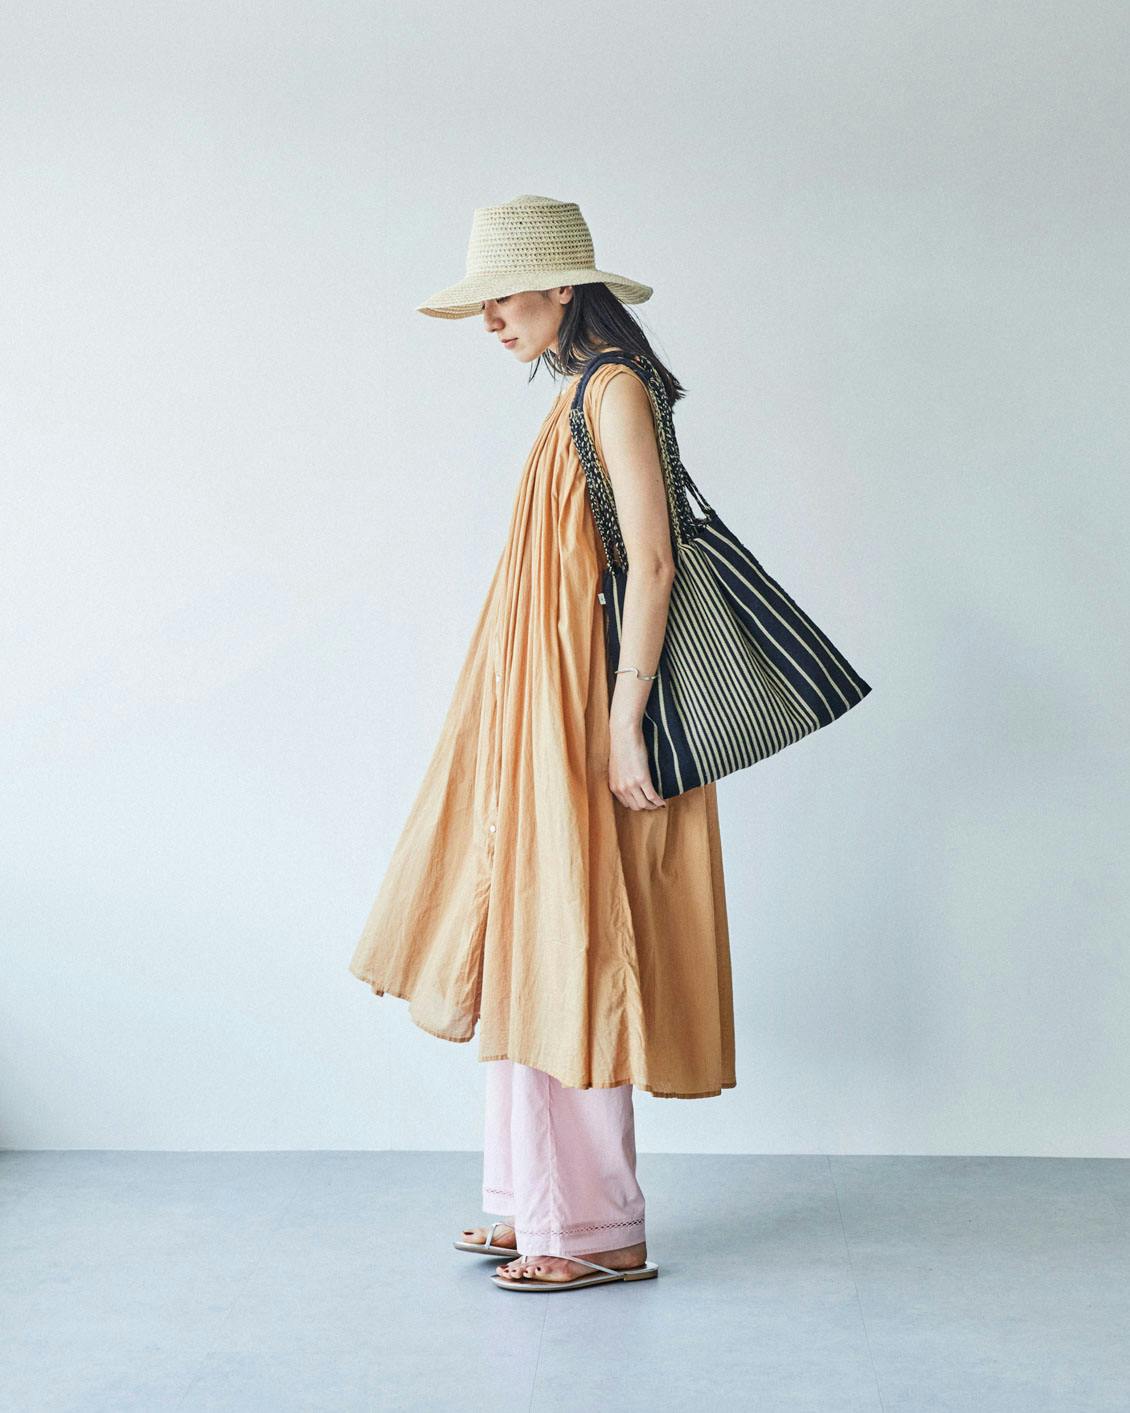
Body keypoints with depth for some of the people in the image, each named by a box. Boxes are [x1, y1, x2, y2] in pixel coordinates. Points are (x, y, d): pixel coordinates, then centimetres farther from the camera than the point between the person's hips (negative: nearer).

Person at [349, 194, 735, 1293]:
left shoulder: (616, 386, -11)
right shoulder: (577, 394, 16)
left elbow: (652, 562, -18)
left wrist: (623, 727, -22)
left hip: (585, 710, -10)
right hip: (540, 712, 10)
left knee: (568, 951, -6)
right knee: (524, 948, 12)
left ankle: (600, 1232, 4)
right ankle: (541, 1204, 22)